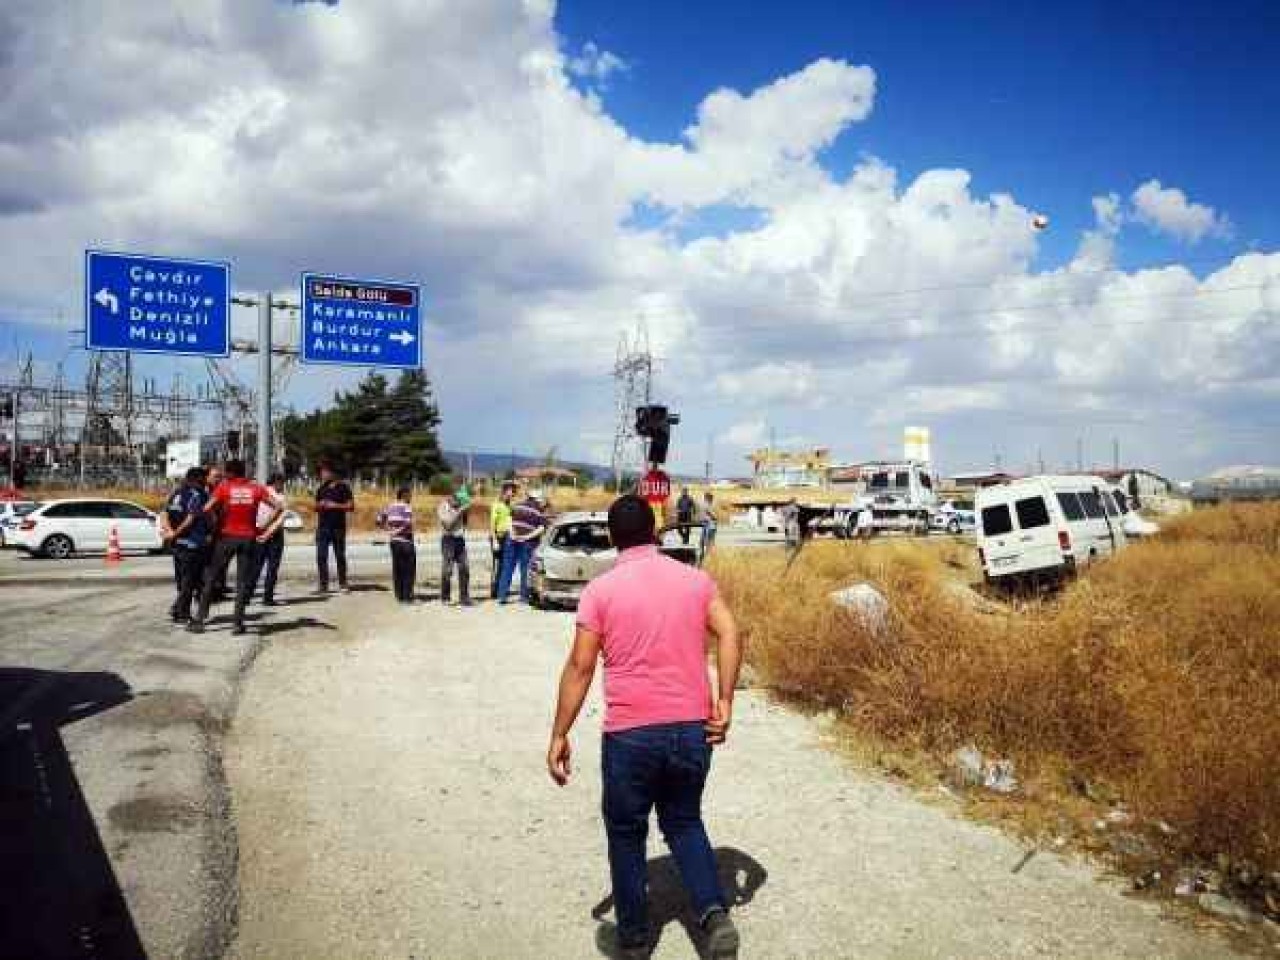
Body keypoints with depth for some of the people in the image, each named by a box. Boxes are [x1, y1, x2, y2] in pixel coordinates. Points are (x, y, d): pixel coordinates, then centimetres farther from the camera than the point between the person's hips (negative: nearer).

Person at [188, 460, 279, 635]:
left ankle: (199, 619, 9)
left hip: (227, 536, -1)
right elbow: (277, 507, -3)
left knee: (211, 578, 9)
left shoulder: (224, 486, -2)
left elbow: (207, 509, -13)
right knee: (243, 581, 5)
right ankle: (238, 622, 2)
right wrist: (264, 528, 1)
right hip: (248, 538, 1)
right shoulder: (256, 488, 4)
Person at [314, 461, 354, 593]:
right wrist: (319, 505, -1)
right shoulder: (320, 489, 13)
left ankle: (343, 584, 11)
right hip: (322, 527, 3)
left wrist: (335, 505, -15)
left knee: (340, 556, 3)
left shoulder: (342, 487, 0)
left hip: (338, 527, -3)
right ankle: (323, 584, 0)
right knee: (321, 556, -3)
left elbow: (351, 506, -2)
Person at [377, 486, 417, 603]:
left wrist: (390, 529, 8)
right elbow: (407, 523, -25)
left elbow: (380, 520, 8)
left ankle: (399, 595, 13)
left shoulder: (390, 507, 8)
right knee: (408, 570, 2)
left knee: (397, 569, 10)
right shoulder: (407, 507, -12)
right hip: (405, 541, -7)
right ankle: (407, 596, 2)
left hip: (394, 541, 7)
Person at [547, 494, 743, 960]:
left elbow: (580, 666, -7)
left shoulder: (602, 589, -5)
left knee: (626, 834, 16)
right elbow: (729, 634, -7)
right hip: (693, 728, 3)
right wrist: (724, 701, -5)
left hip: (631, 733, -3)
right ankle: (715, 914, 4)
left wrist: (559, 736, -2)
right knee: (684, 822, 22)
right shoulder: (695, 578, 5)